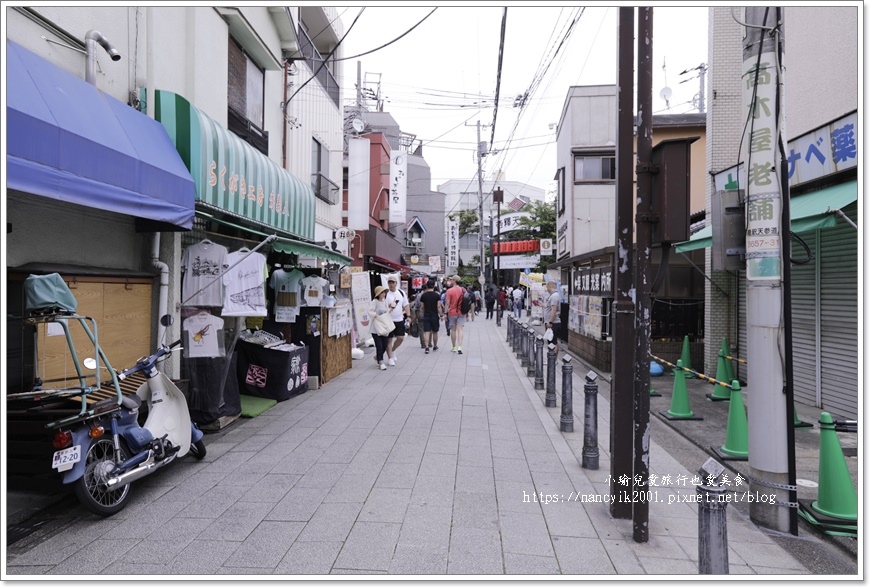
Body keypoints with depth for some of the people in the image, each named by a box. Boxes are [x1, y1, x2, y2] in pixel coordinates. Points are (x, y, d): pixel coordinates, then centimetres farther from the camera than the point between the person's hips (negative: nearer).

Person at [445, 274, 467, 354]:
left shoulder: (450, 291, -10)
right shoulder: (463, 290, 2)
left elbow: (447, 303, -10)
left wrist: (445, 313, -3)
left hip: (452, 312, -2)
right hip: (461, 313, 2)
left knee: (453, 330, 9)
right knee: (460, 330, -1)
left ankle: (454, 347, 17)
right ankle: (459, 347, -13)